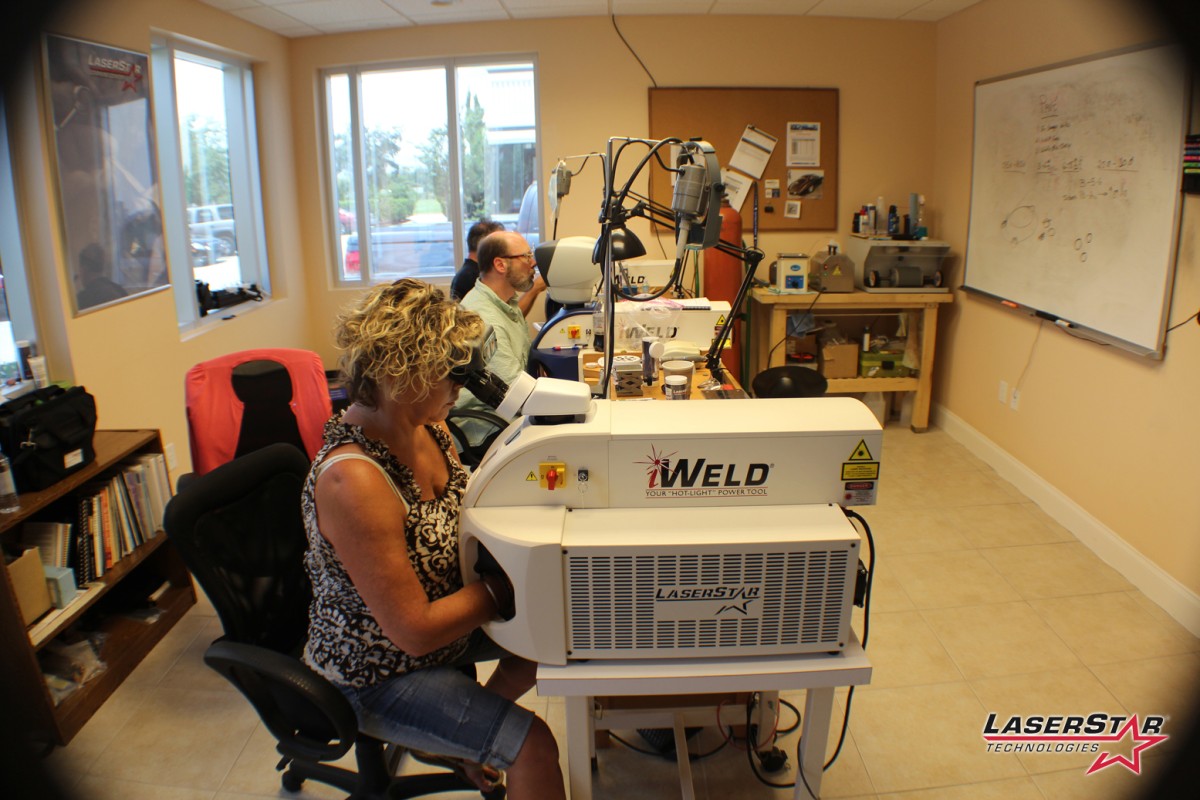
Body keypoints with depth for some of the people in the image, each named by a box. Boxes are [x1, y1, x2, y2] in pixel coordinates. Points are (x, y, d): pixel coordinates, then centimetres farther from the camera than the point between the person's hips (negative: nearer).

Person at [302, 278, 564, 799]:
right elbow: (415, 630, -28)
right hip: (375, 674, -8)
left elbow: (460, 515, 6)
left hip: (438, 619, 8)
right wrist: (507, 582, -20)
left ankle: (471, 726, 27)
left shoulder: (425, 426, -9)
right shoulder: (353, 479, -34)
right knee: (534, 746, -17)